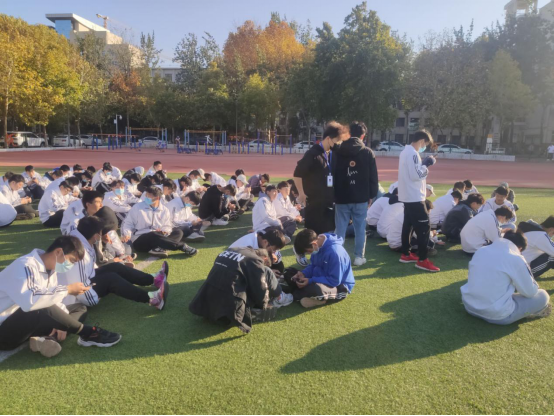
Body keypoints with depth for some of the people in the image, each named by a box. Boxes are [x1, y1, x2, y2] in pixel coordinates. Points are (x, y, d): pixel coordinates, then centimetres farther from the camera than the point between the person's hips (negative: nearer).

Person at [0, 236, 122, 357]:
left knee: (80, 309, 5)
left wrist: (61, 323, -10)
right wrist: (67, 290, -31)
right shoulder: (25, 266, -23)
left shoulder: (50, 270, 4)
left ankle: (49, 338, -20)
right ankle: (88, 334, -18)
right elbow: (28, 301, -41)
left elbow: (53, 300, 9)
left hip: (28, 325, 9)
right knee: (41, 309, -36)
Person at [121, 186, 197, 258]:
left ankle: (158, 248, -45)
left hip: (157, 236, 4)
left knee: (178, 232, -18)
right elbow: (128, 223, 2)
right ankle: (182, 246, -35)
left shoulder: (164, 210, 8)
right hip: (139, 240, -4)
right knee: (154, 235, -38)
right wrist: (126, 234, -18)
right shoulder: (137, 208, 1)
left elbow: (168, 226, 9)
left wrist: (164, 230, -15)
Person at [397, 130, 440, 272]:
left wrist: (424, 164, 10)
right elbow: (415, 175, -23)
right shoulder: (413, 153, -18)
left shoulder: (406, 151, 14)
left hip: (408, 196, 11)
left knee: (408, 225, 16)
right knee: (424, 227, -7)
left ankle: (406, 254, 24)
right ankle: (422, 260, -4)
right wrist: (426, 164, -11)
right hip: (415, 197, -11)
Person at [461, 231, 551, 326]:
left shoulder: (481, 251, 5)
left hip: (469, 306, 5)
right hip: (497, 315, -5)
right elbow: (530, 292, -1)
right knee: (543, 296, 12)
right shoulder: (516, 259, -11)